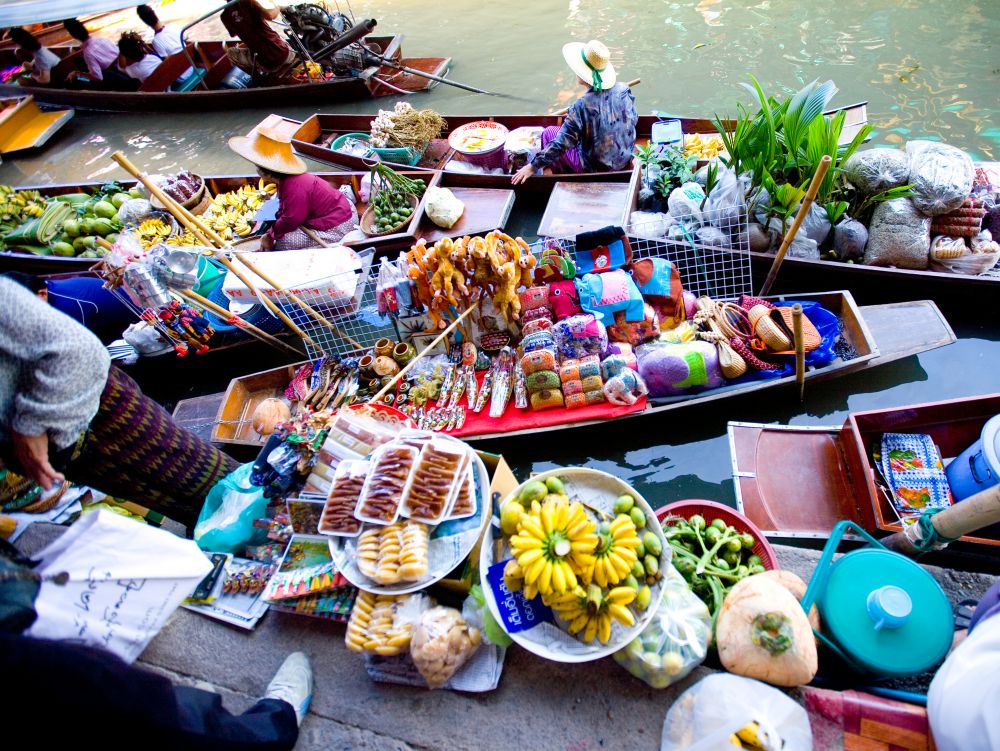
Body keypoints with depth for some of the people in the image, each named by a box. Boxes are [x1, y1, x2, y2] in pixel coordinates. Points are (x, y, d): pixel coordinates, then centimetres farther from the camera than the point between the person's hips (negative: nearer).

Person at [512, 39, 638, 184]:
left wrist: (533, 166, -17)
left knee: (549, 132, 11)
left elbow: (561, 143, -25)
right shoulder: (624, 91, -12)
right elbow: (634, 120, 5)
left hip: (595, 169, -6)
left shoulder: (582, 106, -27)